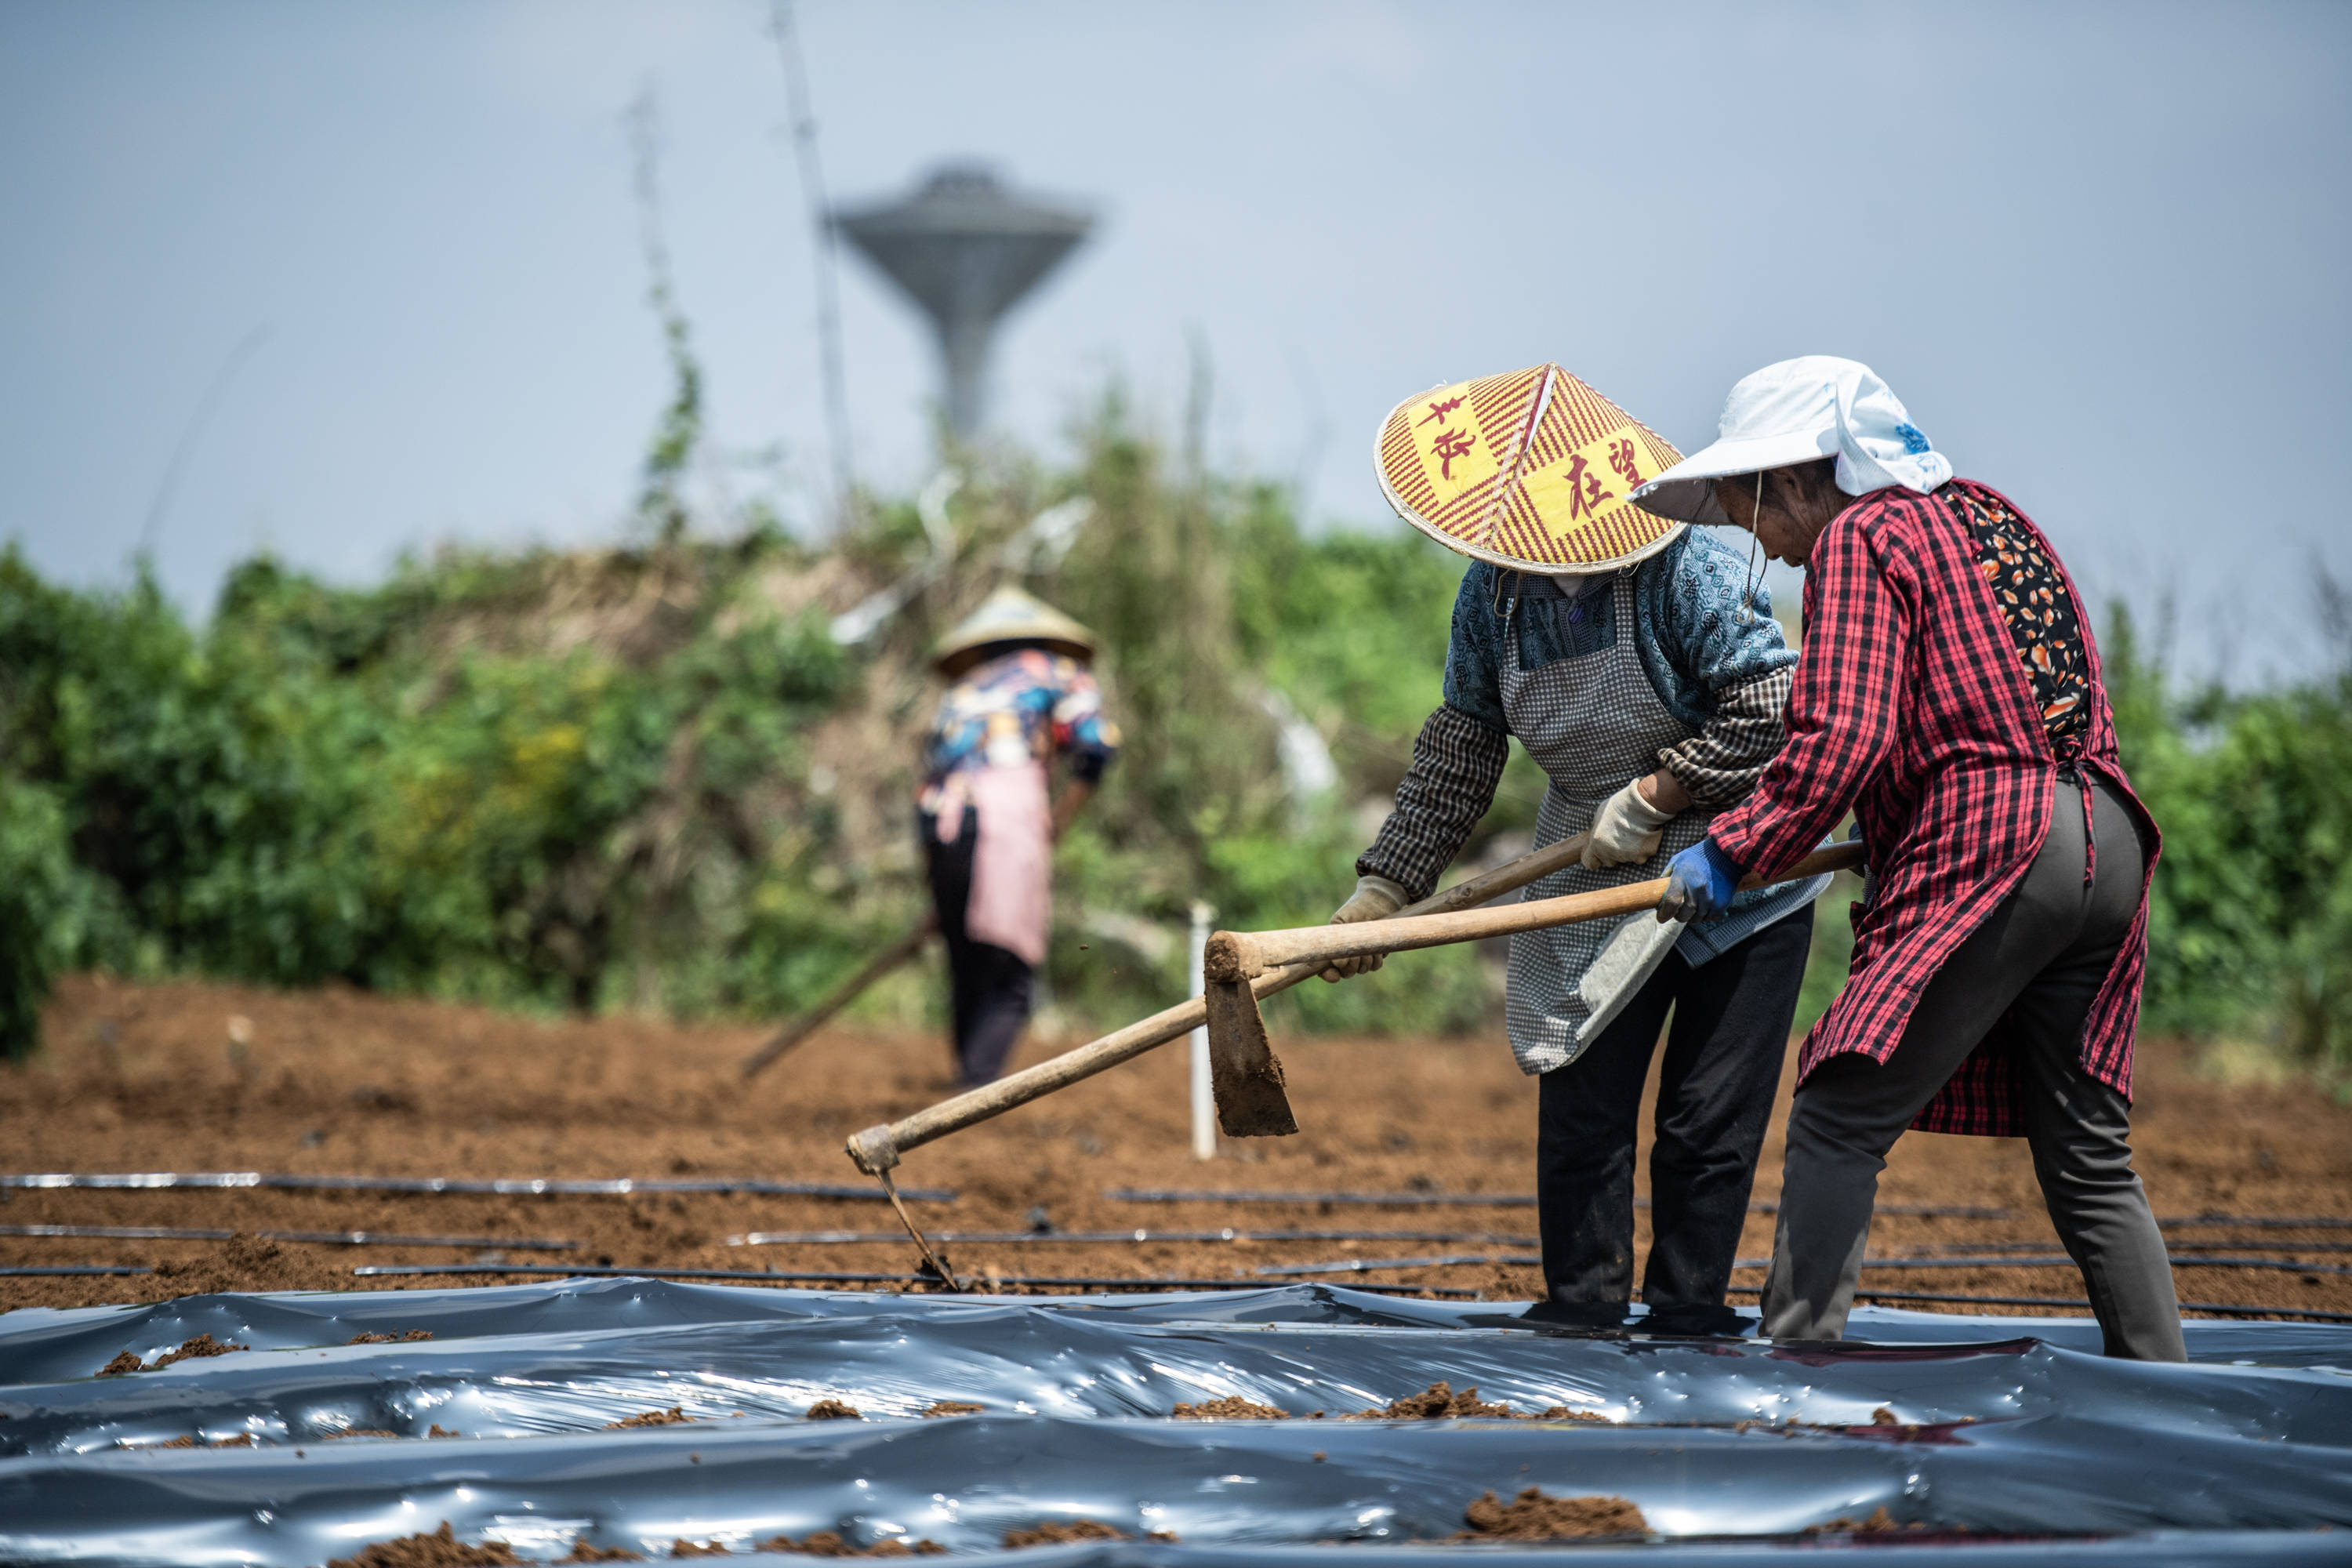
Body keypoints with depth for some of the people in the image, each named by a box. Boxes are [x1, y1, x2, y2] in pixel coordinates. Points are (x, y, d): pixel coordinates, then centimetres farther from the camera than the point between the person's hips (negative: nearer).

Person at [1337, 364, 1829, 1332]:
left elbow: (1771, 707, -25)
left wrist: (1652, 800, -21)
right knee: (1579, 1096, 0)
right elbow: (1461, 746, 2)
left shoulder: (1682, 572, -24)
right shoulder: (1491, 590, -6)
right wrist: (1385, 889, -1)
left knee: (1709, 1114, -2)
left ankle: (1686, 1308, 10)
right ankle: (1582, 1305, 11)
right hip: (1595, 867, 5)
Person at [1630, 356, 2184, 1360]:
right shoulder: (1987, 516, 24)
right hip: (2106, 838, 9)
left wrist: (1733, 850, -5)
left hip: (1989, 859, -8)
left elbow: (1844, 739, -13)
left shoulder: (1857, 537, -1)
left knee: (1838, 1123, -7)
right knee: (2086, 1156, 13)